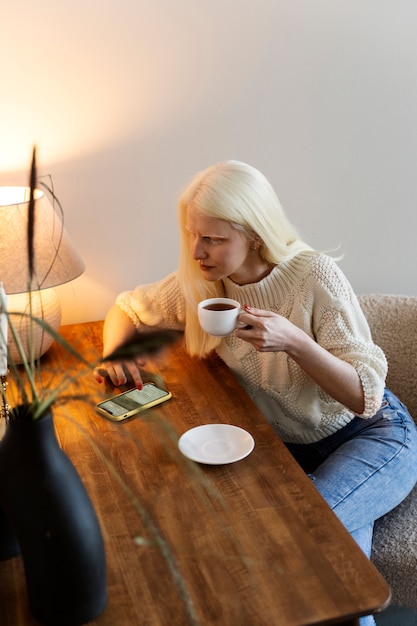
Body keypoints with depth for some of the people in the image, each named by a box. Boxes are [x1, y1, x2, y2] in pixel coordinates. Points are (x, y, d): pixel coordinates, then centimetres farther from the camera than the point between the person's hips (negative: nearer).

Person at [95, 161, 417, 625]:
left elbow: (366, 396, -22)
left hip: (373, 435, -4)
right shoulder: (201, 282, -7)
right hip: (287, 446, 4)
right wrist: (114, 355, -10)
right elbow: (127, 309, 11)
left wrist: (294, 341, -36)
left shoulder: (315, 277, -22)